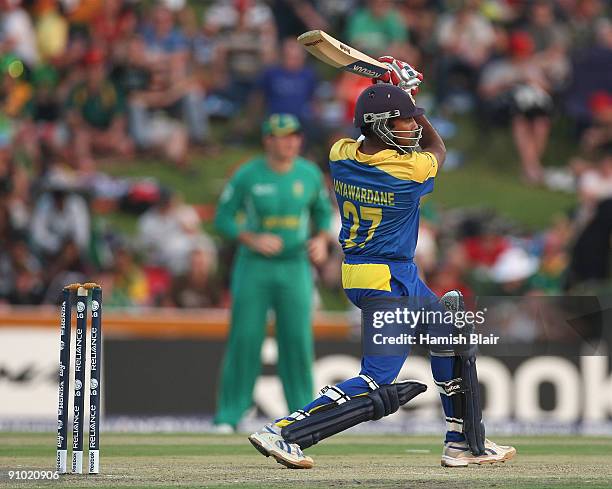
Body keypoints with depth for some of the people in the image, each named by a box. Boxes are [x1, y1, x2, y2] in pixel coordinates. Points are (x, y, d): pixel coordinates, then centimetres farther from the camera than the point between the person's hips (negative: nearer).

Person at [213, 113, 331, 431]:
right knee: (244, 339, -3)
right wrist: (253, 239, -17)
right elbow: (223, 218, -2)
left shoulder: (310, 174, 2)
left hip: (295, 267, 2)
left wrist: (321, 239, -3)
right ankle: (229, 414, 4)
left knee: (298, 340, 0)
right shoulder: (247, 176, -7)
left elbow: (323, 211, 16)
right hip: (253, 267, -2)